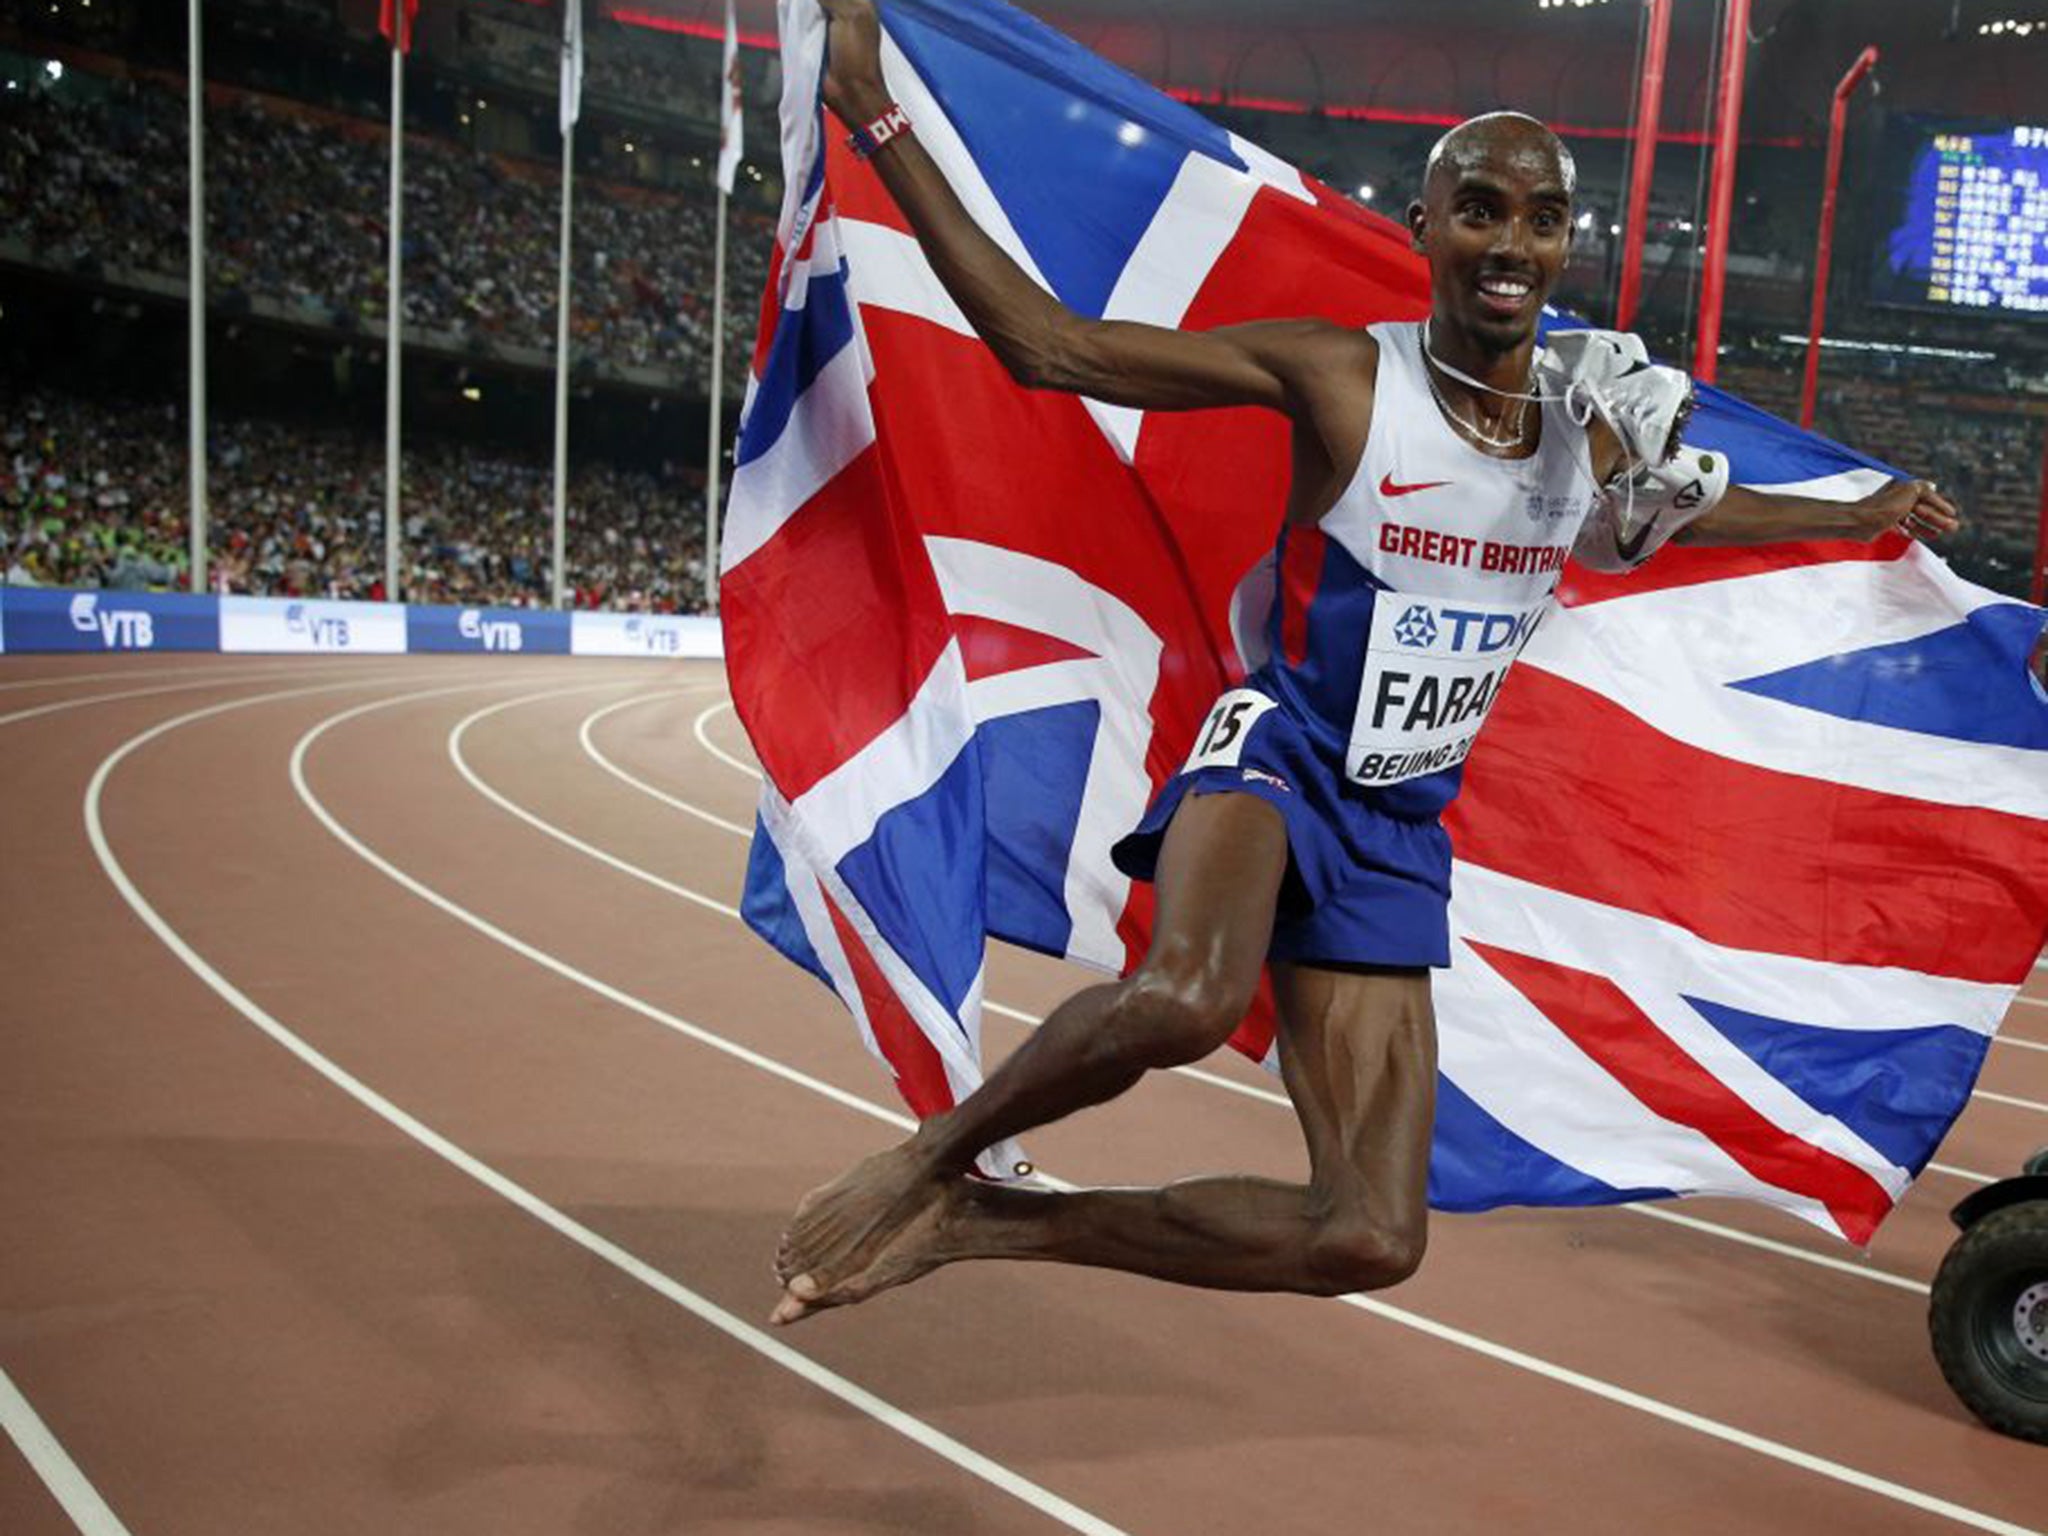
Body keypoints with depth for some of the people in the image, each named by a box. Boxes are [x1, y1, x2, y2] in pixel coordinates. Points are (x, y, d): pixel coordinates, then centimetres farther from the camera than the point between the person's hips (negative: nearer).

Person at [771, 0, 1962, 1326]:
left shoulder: (1594, 420, 7)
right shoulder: (1340, 375, -11)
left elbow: (1681, 509, 33)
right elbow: (1044, 343, -13)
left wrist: (1858, 517, 31)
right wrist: (875, 115, -15)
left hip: (1403, 828, 6)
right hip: (1281, 752, -6)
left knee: (1373, 1243, -2)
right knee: (1185, 1002, -43)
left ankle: (984, 1224, 9)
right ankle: (928, 1157, -11)